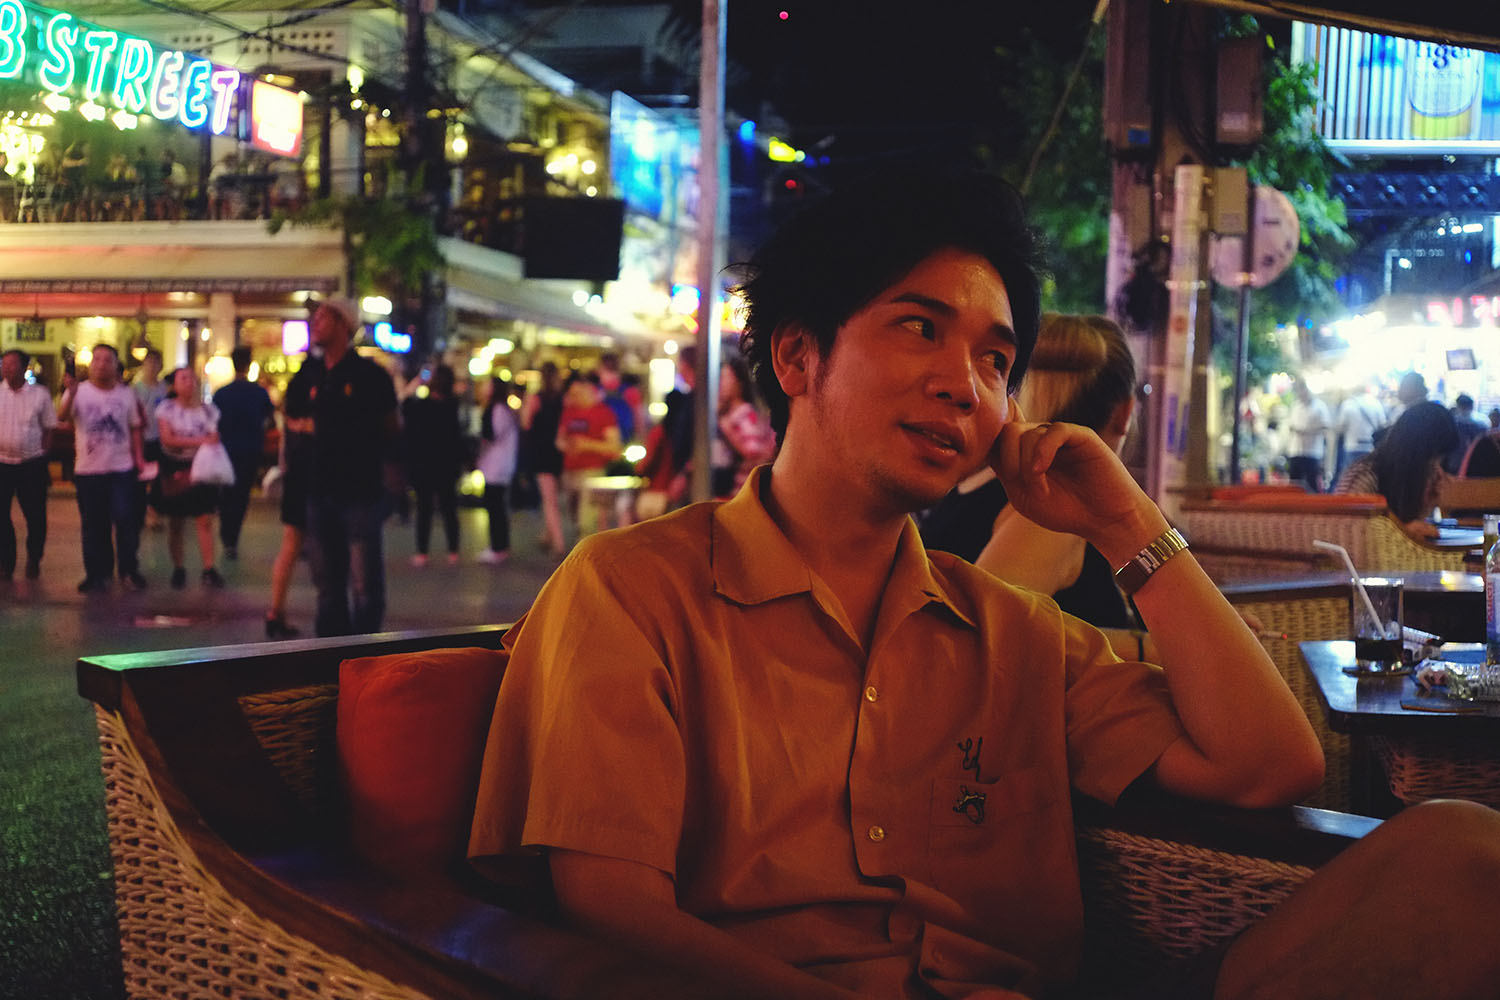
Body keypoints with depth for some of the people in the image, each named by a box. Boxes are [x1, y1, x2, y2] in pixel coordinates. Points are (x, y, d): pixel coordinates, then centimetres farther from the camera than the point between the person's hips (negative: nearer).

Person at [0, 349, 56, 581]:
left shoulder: (40, 394, 2)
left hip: (31, 464, -1)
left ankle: (33, 561, 20)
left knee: (36, 516, 3)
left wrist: (43, 460, 2)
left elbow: (48, 430, 6)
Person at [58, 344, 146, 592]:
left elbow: (135, 428, 14)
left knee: (126, 520, -4)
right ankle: (97, 574, 15)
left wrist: (138, 456, 2)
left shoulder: (126, 394, 8)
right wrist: (70, 395, -36)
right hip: (88, 470, -1)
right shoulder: (79, 392, 0)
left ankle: (129, 570, 8)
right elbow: (61, 416, -17)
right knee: (94, 525, 6)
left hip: (121, 469, 1)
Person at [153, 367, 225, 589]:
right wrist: (199, 441, -21)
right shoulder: (166, 408, -2)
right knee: (175, 523, 5)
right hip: (175, 469, -1)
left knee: (205, 520, -5)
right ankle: (178, 569, 15)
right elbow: (168, 439, -12)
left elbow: (214, 438, 9)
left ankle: (208, 569, -5)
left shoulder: (207, 409, 6)